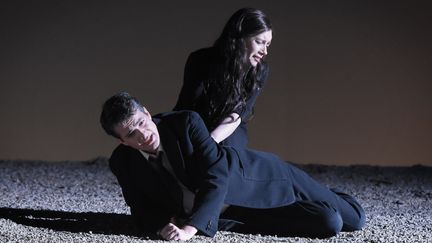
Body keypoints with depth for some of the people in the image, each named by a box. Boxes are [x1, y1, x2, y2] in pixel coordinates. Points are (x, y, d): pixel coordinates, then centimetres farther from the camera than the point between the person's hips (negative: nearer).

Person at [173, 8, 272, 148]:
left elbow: (237, 115, -25)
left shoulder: (260, 71, -14)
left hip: (231, 133, 1)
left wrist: (211, 141, -44)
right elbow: (187, 108, -26)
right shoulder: (201, 60, -20)